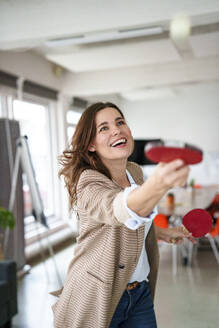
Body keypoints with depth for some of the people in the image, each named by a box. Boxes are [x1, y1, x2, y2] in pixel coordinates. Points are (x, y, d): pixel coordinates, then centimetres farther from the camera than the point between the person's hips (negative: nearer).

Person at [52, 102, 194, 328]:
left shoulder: (135, 172, 0)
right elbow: (116, 209, -46)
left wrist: (162, 233, 10)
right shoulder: (88, 182, -22)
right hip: (98, 300, -5)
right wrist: (157, 185, -63)